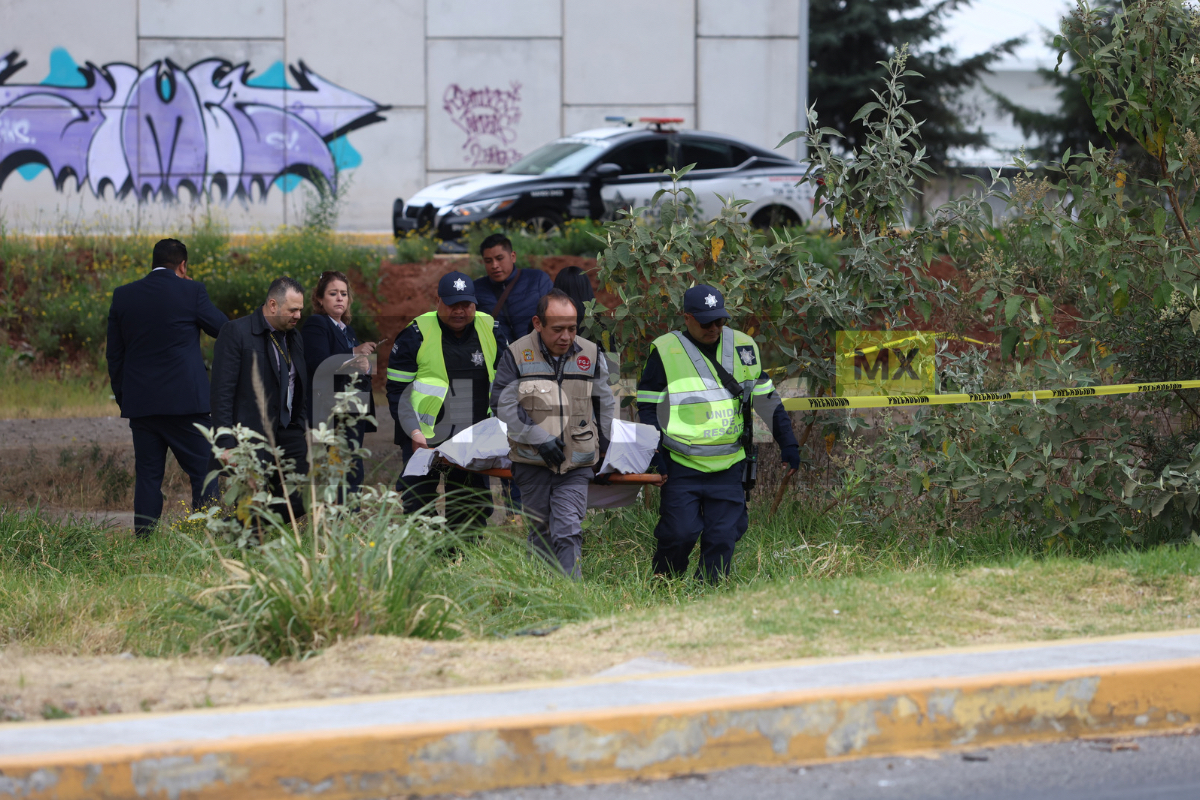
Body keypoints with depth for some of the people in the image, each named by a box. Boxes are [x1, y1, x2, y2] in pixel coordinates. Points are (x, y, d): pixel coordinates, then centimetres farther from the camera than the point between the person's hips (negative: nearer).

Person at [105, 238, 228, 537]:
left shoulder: (123, 296, 6)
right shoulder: (191, 292, -6)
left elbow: (114, 353, 10)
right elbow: (223, 328, 7)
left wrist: (122, 397, 18)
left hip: (140, 401, 4)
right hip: (185, 400, -4)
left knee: (148, 475, 8)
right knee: (203, 471, 2)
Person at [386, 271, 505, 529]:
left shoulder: (490, 331, 6)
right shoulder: (416, 335, -5)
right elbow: (398, 389, -4)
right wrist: (413, 432, -14)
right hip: (425, 438, -3)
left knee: (474, 512, 5)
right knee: (419, 510, -3)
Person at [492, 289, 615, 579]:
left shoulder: (590, 355, 2)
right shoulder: (517, 355, -4)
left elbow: (604, 405, 14)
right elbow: (503, 404, -8)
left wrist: (605, 448, 18)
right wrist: (539, 438, -14)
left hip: (576, 465, 0)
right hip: (533, 462, 0)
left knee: (568, 532, -12)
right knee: (541, 532, 9)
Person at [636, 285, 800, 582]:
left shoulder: (743, 347, 8)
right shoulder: (665, 351, -2)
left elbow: (766, 398, 15)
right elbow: (648, 406, 2)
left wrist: (788, 442, 11)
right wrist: (655, 453, -7)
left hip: (728, 467, 3)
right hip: (682, 465, -3)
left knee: (722, 537, -1)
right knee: (680, 533, -10)